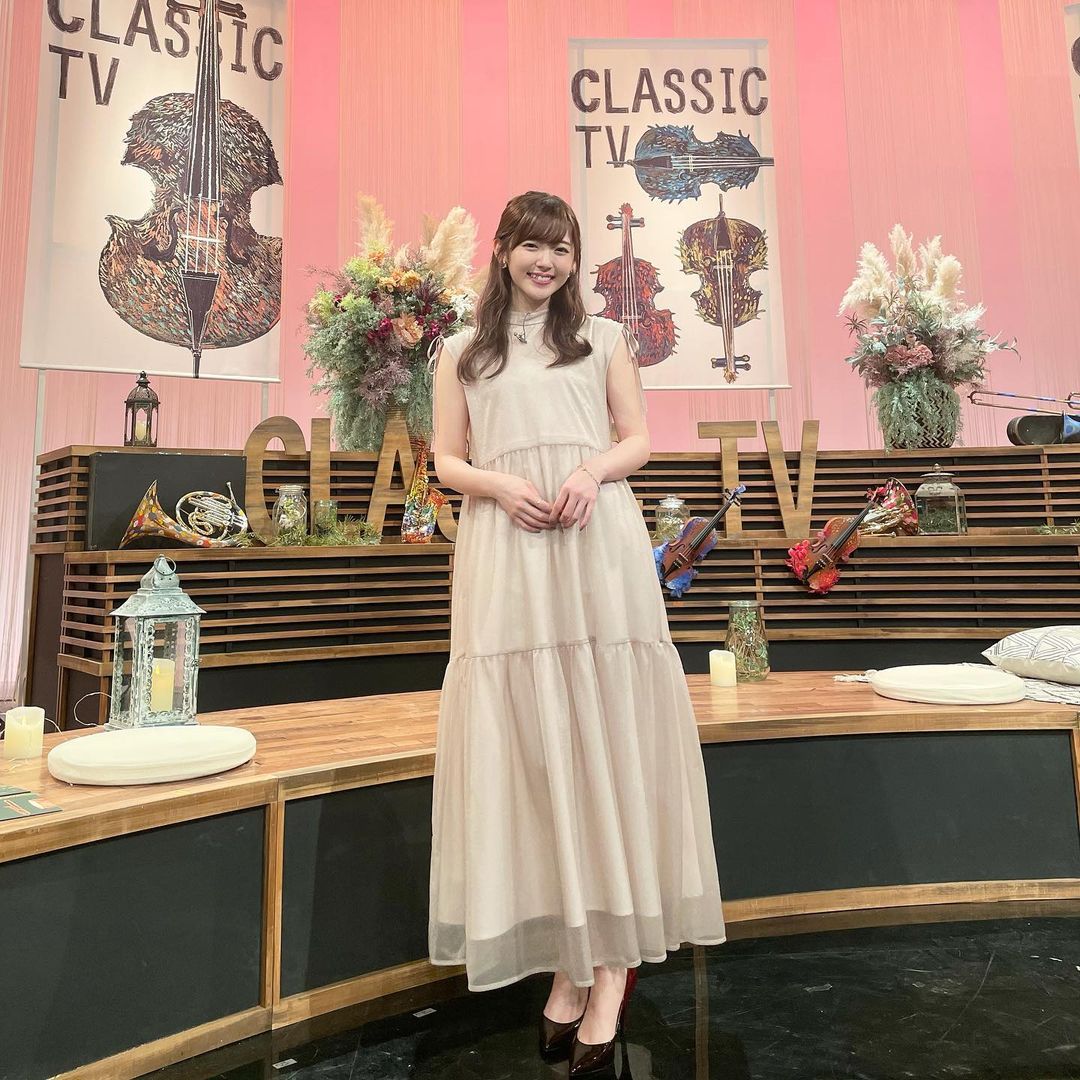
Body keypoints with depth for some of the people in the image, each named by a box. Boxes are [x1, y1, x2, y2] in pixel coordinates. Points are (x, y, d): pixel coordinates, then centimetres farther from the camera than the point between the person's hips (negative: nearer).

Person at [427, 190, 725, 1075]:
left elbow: (639, 440, 12)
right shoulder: (461, 353, 16)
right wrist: (501, 485, -9)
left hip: (598, 542, 0)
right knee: (528, 736, -1)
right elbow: (447, 459, 12)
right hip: (506, 549, 1)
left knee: (606, 730, -3)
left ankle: (608, 961, 7)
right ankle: (572, 957, 11)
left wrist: (593, 472, -9)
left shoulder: (604, 338, 16)